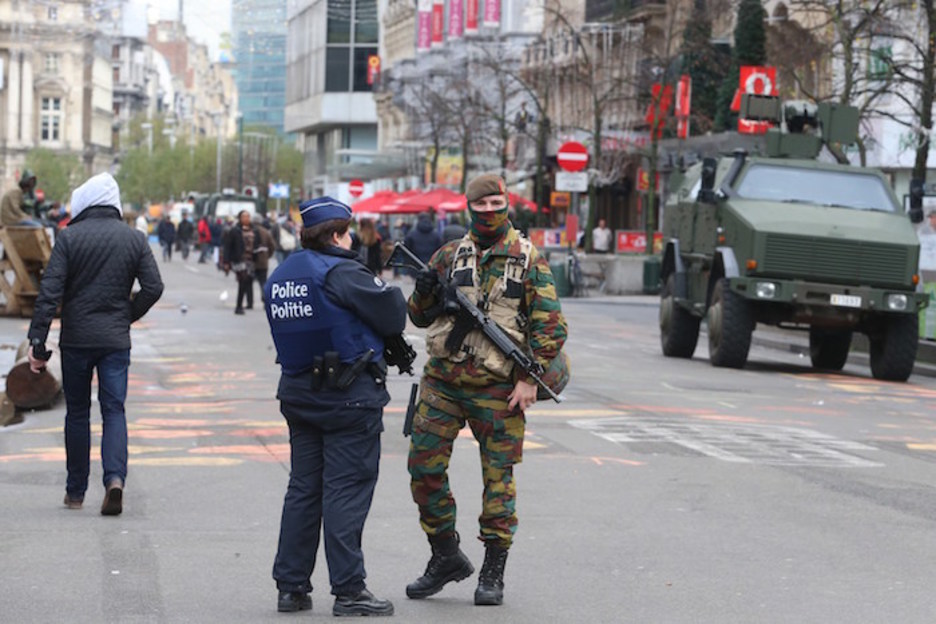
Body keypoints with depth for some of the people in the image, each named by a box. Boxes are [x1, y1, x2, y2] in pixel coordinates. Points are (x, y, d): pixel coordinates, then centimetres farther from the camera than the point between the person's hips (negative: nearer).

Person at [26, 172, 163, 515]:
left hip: (76, 339, -1)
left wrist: (37, 340, -10)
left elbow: (50, 291, -11)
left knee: (77, 412, 10)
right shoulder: (134, 239, 2)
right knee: (114, 410, 4)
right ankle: (115, 477, -19)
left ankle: (76, 491, 16)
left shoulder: (69, 237, -5)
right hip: (116, 341, 1)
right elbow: (153, 287, -2)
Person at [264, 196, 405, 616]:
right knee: (346, 490, -4)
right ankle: (348, 591, -3)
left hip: (298, 390, 8)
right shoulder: (340, 273, -15)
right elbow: (394, 315, -12)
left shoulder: (279, 277, 11)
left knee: (303, 488, 12)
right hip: (350, 395, -8)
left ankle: (290, 587, 14)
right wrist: (389, 290, 10)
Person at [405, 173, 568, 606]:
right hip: (442, 383, 3)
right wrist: (424, 293, -8)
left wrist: (530, 378, -11)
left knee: (498, 477, 0)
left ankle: (493, 573, 9)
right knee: (424, 467, 0)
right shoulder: (449, 255, 10)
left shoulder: (528, 259, 0)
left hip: (496, 389, -3)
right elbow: (420, 317, 14)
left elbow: (549, 324, -3)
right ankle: (446, 557, 16)